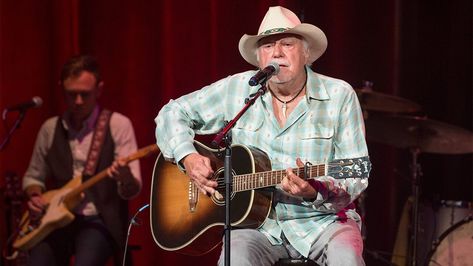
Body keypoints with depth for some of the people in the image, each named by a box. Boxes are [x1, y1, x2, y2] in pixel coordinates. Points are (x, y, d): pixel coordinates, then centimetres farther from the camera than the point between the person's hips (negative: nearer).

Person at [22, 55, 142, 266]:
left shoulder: (118, 125, -3)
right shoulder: (50, 128, 8)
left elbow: (132, 190, -9)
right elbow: (33, 176, 21)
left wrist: (126, 178, -32)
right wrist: (35, 197, -2)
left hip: (100, 221, -3)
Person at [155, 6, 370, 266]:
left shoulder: (339, 95, -2)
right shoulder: (237, 89, 4)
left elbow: (355, 179, -4)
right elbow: (173, 113, 13)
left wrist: (315, 192, -25)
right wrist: (188, 158, -5)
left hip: (321, 218, -1)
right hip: (257, 222, 1)